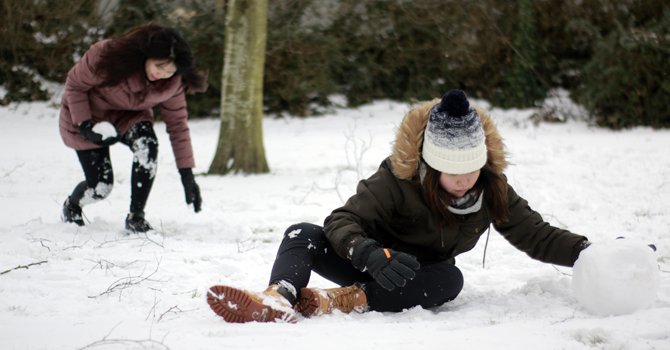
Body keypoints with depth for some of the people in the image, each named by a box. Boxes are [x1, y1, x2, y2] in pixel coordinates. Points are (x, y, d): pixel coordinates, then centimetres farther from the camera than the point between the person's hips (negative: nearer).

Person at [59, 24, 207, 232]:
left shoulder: (172, 83, -22)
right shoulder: (107, 55, -34)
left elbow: (177, 124, -12)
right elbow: (75, 85, -18)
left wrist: (187, 175, -16)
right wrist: (84, 126, -28)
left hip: (130, 115, 3)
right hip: (88, 115, -3)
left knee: (147, 143, -32)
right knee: (100, 187, -8)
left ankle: (136, 217, -18)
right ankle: (71, 206, 30)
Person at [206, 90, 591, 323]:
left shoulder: (493, 189, -10)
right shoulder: (398, 179, -21)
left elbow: (536, 236, -4)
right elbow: (343, 221, -27)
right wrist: (372, 255, -47)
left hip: (417, 278, 2)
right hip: (373, 268, -1)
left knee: (450, 280, -35)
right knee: (302, 235, -25)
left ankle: (341, 300, -46)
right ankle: (280, 298, -58)